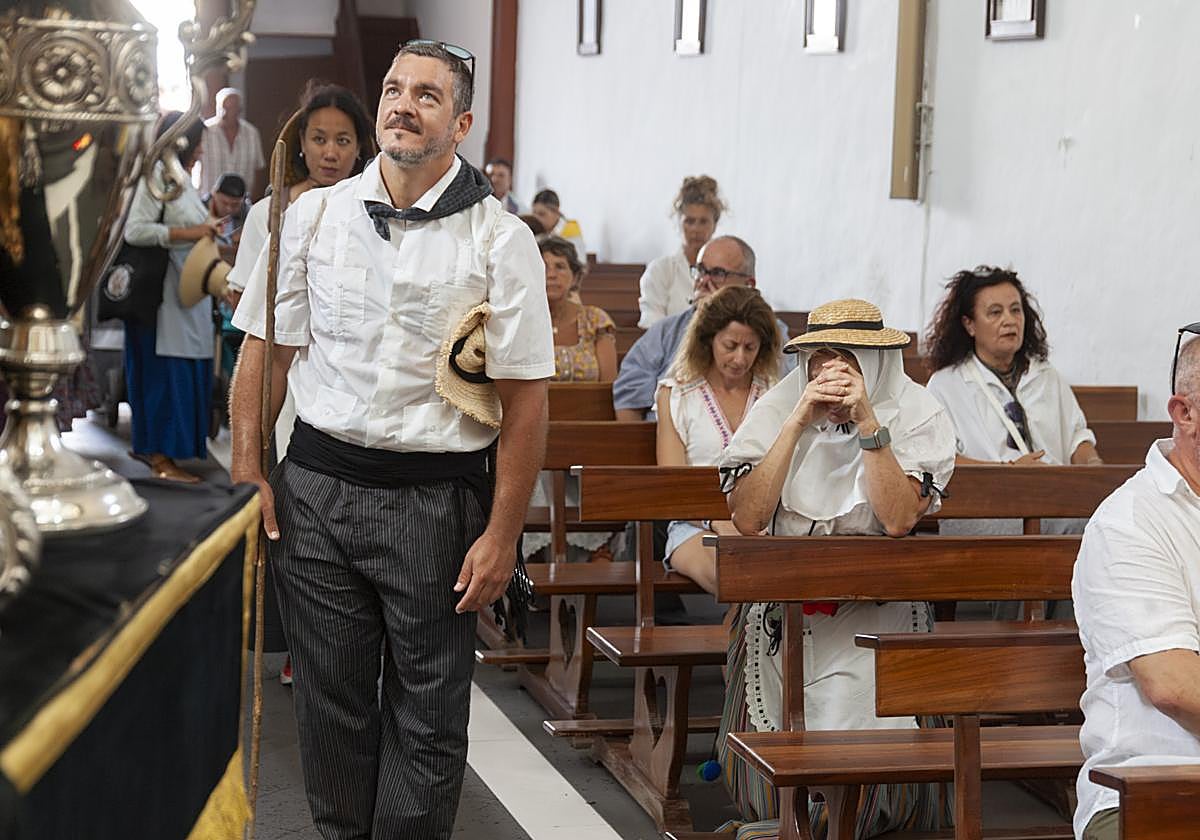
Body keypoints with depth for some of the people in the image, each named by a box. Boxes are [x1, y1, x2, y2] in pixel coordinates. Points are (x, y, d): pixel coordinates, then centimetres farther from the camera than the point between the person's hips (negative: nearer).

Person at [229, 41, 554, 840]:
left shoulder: (500, 239, -4)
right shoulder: (314, 216, 5)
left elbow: (525, 397, -7)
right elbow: (266, 347, 10)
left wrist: (501, 534, -10)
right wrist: (246, 471, 2)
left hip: (437, 497, -2)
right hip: (316, 484, 3)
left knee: (427, 708, 6)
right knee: (330, 695, 11)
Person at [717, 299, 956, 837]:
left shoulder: (917, 414, -4)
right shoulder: (779, 407, 0)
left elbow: (898, 520, -18)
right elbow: (746, 519, -13)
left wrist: (866, 420, -21)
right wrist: (799, 422, -17)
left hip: (875, 604, -1)